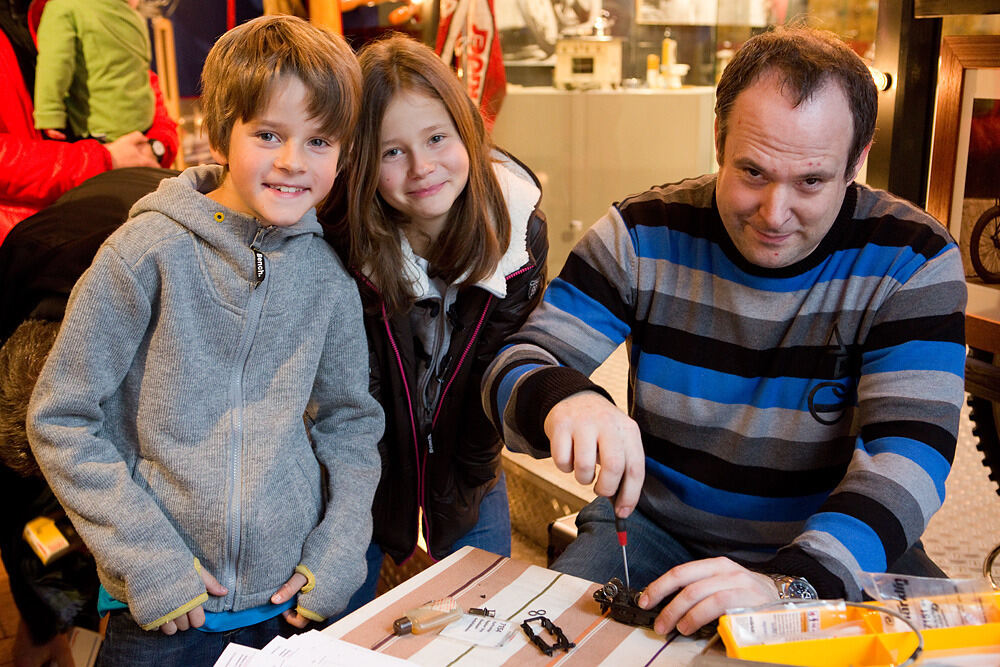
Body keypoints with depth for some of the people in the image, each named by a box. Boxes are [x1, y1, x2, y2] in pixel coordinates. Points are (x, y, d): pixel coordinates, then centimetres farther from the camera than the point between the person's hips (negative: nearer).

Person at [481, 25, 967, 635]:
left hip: (834, 545, 0)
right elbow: (516, 367, -10)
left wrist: (791, 583, -39)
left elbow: (912, 451, -22)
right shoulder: (644, 235, -10)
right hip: (654, 525, 1)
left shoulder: (911, 259, -13)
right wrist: (561, 399, -37)